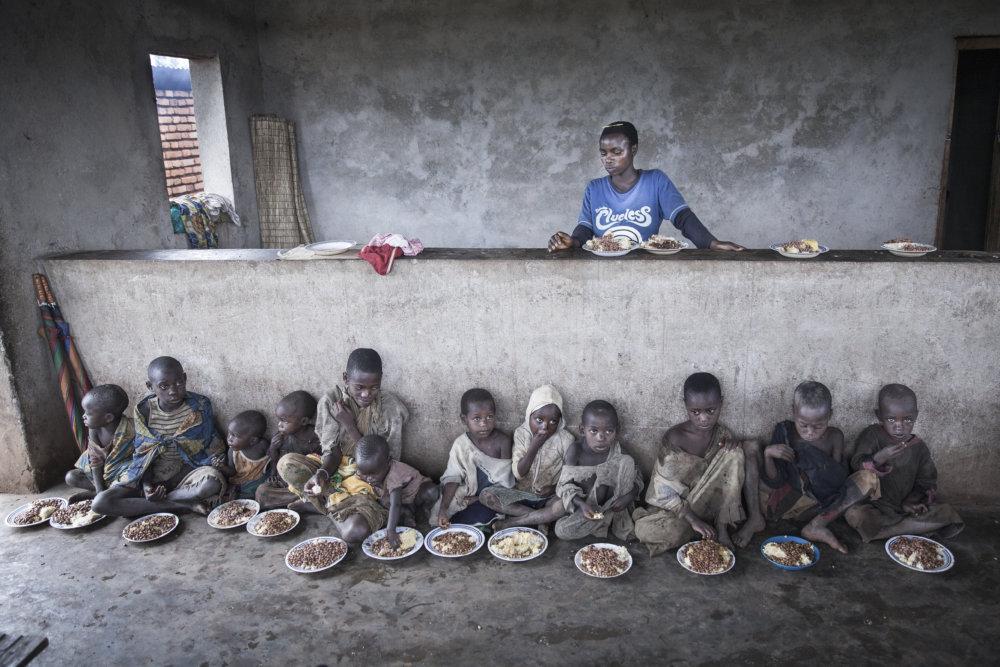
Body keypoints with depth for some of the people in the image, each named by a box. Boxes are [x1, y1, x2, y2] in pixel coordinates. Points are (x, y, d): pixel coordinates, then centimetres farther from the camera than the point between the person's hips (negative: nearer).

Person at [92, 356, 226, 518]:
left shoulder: (199, 406, -8)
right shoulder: (144, 411, -3)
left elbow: (212, 447, -2)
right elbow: (142, 452, 4)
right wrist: (146, 485, -14)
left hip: (188, 470, -2)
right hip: (153, 474, 2)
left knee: (214, 481, -37)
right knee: (100, 503, -20)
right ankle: (185, 504, -20)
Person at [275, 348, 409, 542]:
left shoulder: (391, 407, -13)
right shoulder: (331, 401, -7)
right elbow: (332, 452, -7)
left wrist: (349, 425, -18)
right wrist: (321, 474, -30)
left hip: (371, 481, -3)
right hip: (337, 470, 3)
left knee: (356, 530, -33)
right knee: (286, 464, -23)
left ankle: (325, 503, 1)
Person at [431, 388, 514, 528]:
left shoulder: (503, 441, -16)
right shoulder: (461, 444, -9)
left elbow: (503, 482, -11)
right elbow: (452, 477, -12)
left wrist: (478, 499, -14)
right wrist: (443, 508, -25)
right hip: (469, 493, 3)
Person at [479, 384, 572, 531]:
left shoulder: (565, 439, -12)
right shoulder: (521, 433, -9)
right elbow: (518, 473, -13)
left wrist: (555, 487, -19)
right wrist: (534, 447, -24)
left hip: (550, 495, -2)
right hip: (523, 493, 2)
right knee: (485, 496, -20)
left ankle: (513, 521, -21)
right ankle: (542, 518, -20)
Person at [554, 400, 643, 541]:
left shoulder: (619, 455, -11)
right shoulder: (575, 450, -14)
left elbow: (637, 479, -3)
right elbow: (565, 484, -16)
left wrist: (630, 496, -24)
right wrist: (581, 503, -34)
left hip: (611, 507, 0)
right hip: (581, 503, 0)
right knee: (561, 531, -25)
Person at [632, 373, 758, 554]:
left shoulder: (723, 434, -4)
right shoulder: (674, 438, -18)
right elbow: (664, 490, -19)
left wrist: (736, 446, -20)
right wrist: (694, 520, -28)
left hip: (712, 503, 3)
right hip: (676, 507, -3)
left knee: (734, 451, -19)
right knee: (646, 530, -36)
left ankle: (721, 528, -12)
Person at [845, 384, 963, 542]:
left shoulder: (919, 447, 4)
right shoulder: (872, 435, -6)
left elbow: (926, 482, 9)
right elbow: (856, 465, -16)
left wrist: (911, 501, -10)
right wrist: (878, 459, -36)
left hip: (905, 508, 4)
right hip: (875, 507, -4)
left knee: (948, 513, -15)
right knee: (854, 514, -34)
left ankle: (885, 531, -18)